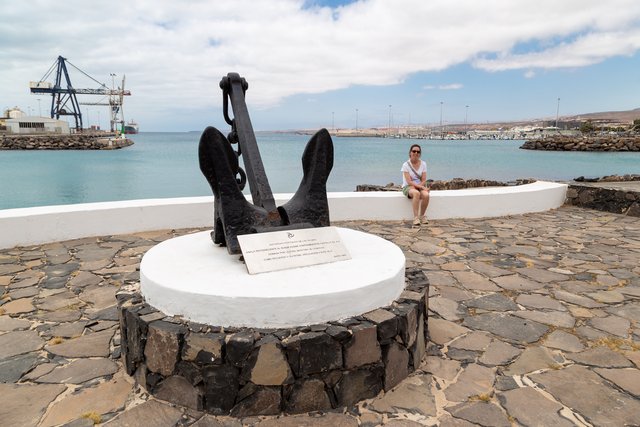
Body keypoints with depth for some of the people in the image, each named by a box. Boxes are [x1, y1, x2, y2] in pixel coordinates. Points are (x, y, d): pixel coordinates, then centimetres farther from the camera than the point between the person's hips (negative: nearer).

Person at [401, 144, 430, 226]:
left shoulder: (423, 164, 4)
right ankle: (416, 217, -32)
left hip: (420, 186, 3)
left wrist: (416, 186, -18)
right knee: (416, 193, -38)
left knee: (426, 195, -31)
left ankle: (422, 216, -10)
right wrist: (422, 187, -22)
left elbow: (424, 180, 0)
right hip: (408, 187, -3)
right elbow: (409, 182, -15)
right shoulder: (406, 165, -7)